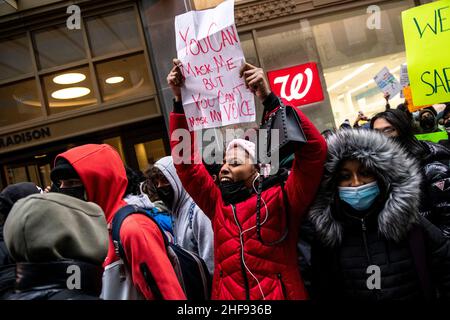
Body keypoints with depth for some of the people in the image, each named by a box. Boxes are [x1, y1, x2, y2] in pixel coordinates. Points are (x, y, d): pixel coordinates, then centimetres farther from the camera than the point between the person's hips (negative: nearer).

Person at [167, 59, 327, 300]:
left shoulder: (281, 200, -5)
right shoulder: (218, 205, 6)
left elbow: (314, 149, -15)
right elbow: (186, 162, 7)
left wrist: (269, 99, -21)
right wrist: (180, 101, 0)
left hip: (282, 295, -3)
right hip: (227, 296, 3)